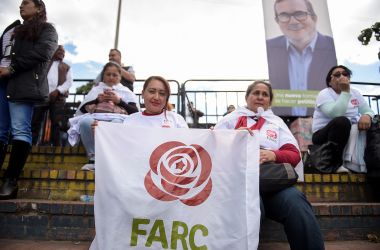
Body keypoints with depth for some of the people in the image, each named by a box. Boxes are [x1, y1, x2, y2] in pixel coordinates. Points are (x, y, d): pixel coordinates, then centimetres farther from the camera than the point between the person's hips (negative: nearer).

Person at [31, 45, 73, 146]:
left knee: (57, 123, -7)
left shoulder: (66, 67, 22)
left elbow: (69, 82, 7)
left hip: (58, 97, 0)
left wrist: (57, 90, -9)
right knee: (35, 121, -2)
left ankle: (56, 147, -6)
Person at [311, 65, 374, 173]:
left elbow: (368, 111, 4)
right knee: (341, 121, -35)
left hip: (350, 134, 6)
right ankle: (336, 163, -25)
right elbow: (335, 114, -27)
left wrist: (367, 116, -20)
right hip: (324, 135, -6)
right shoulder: (324, 94, -10)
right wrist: (345, 92, -24)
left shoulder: (355, 93, 11)